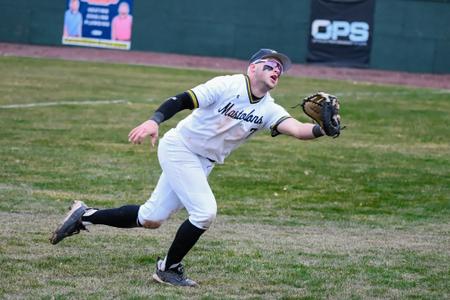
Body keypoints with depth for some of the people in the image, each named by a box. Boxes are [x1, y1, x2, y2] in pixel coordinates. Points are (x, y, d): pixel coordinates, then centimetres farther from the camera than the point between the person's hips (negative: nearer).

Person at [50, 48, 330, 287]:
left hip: (203, 164, 7)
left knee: (150, 220, 8)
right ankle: (169, 269, 3)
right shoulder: (228, 86, -18)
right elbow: (183, 100, -23)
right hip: (179, 148, -7)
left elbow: (297, 129, -19)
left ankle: (86, 216, 25)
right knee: (204, 211, -18)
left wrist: (322, 130, -39)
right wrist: (155, 120, -39)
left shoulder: (269, 110, -4)